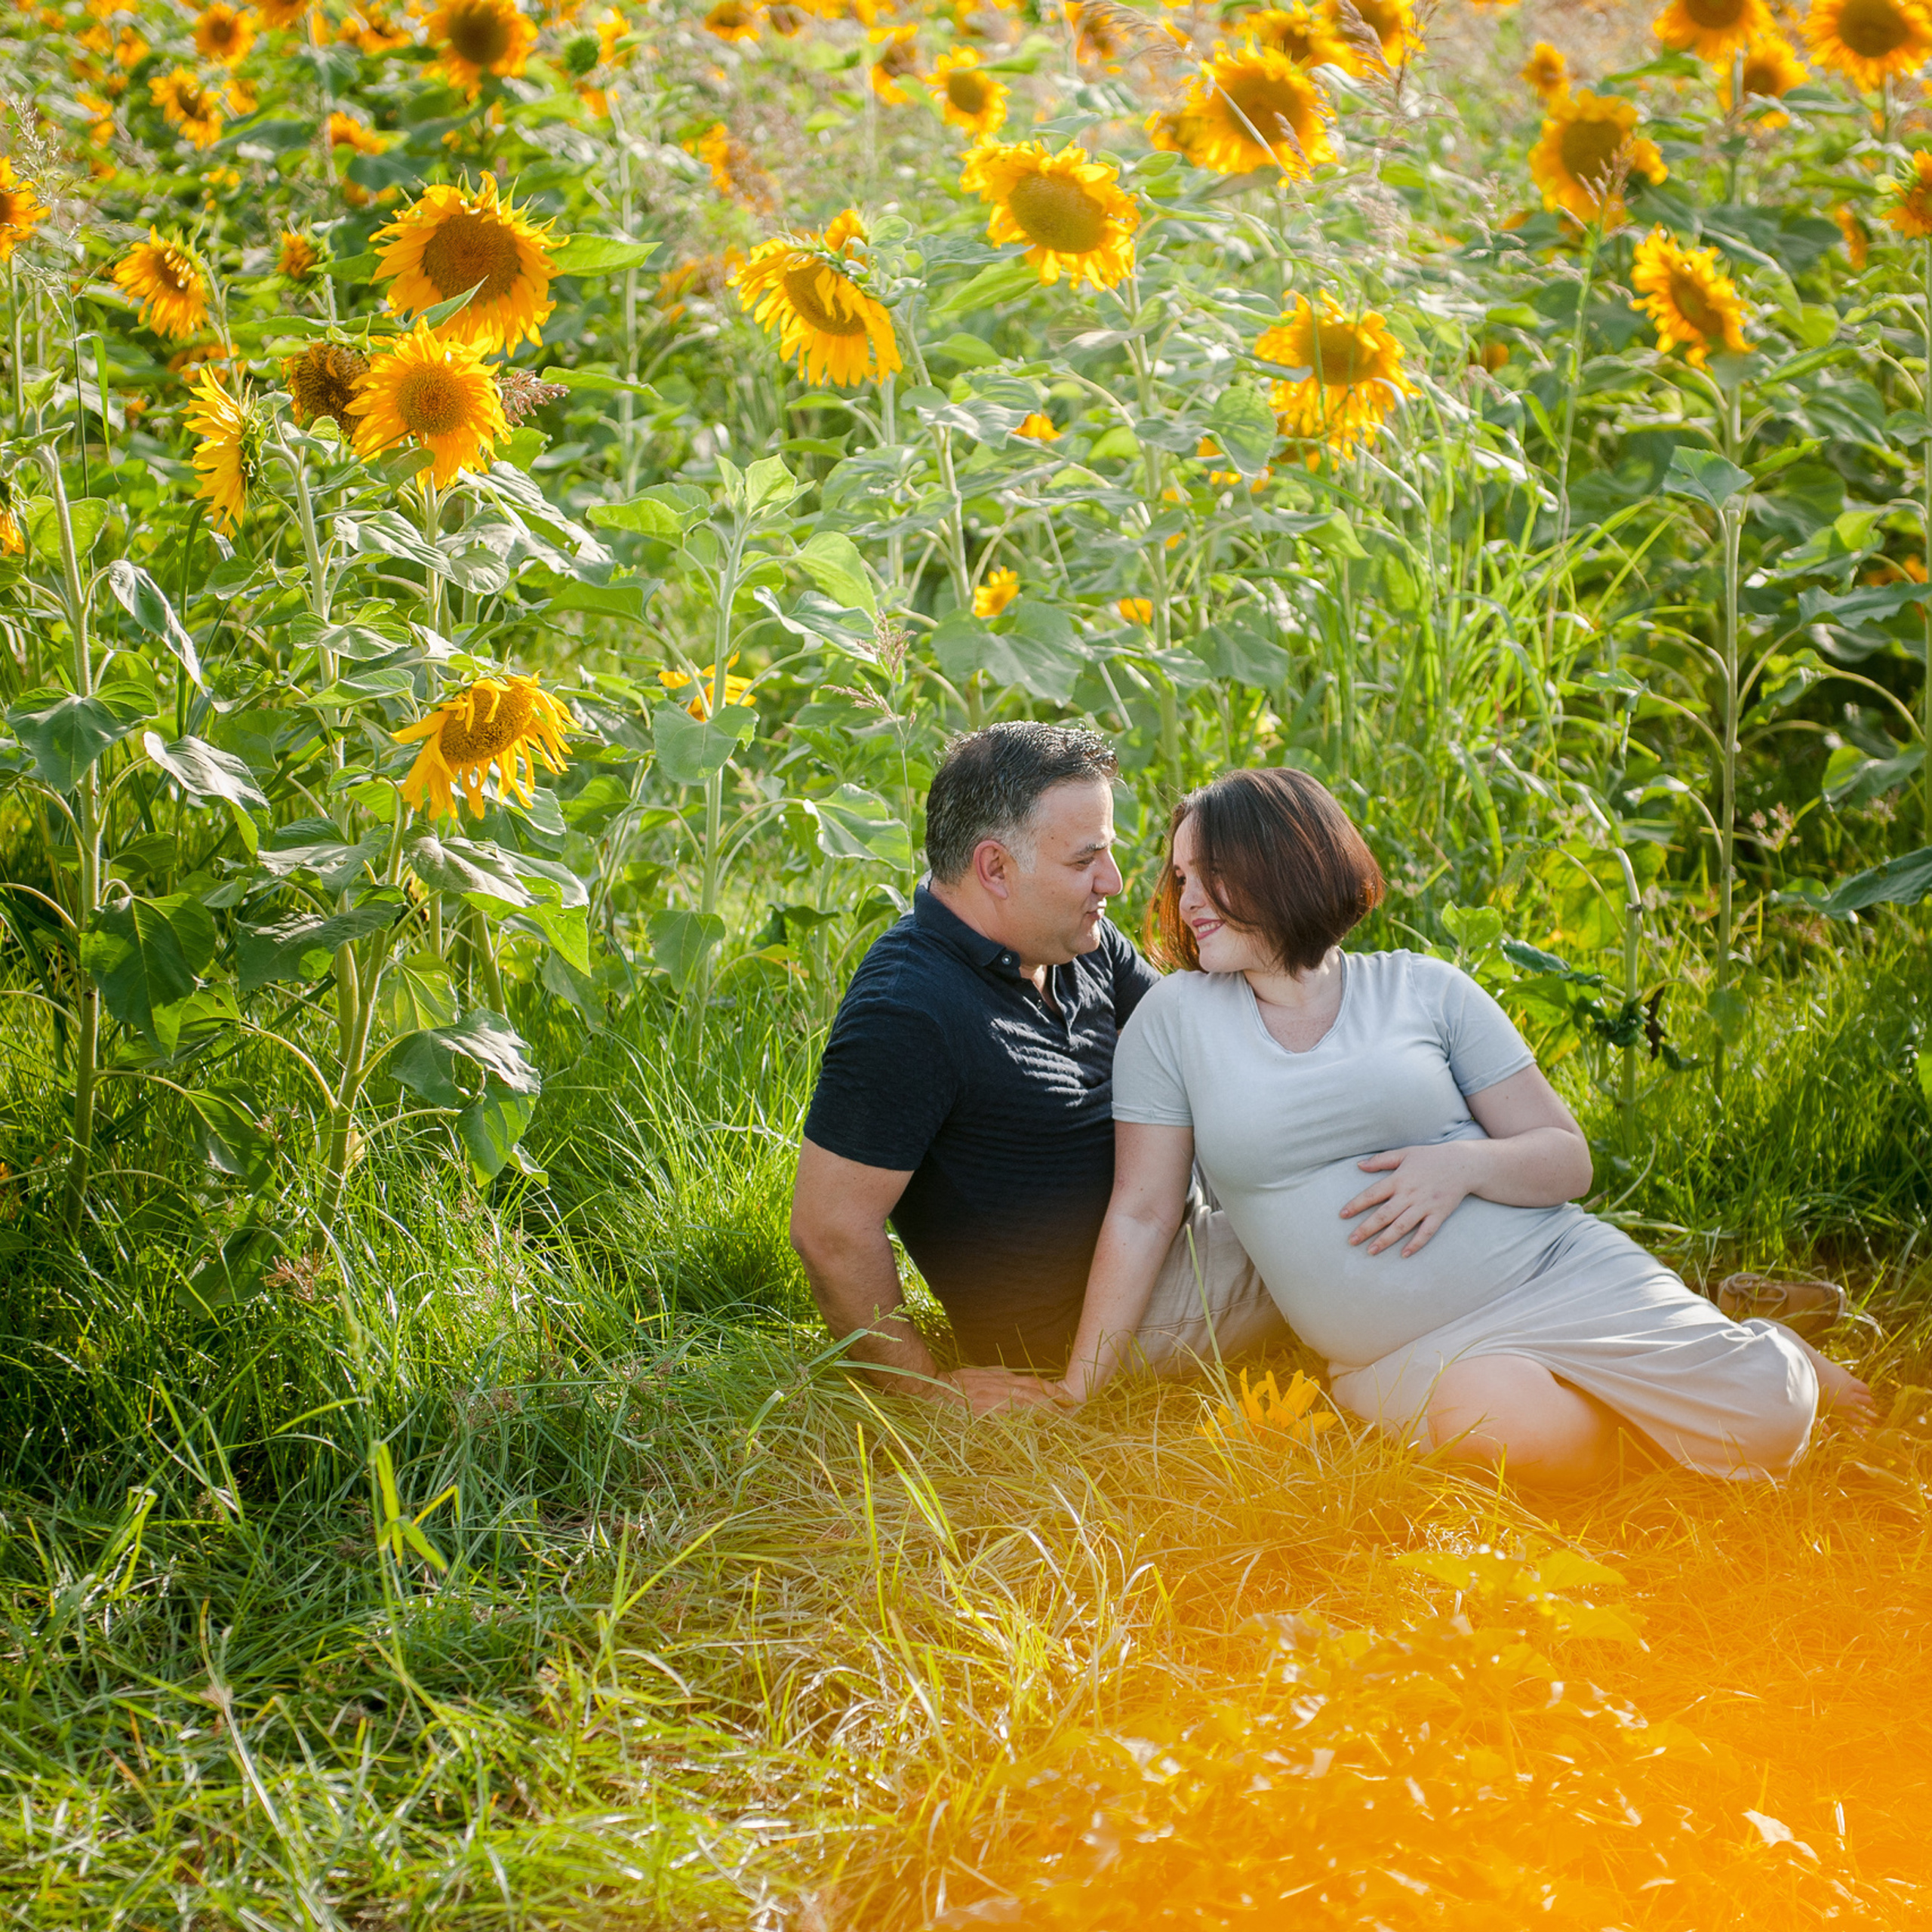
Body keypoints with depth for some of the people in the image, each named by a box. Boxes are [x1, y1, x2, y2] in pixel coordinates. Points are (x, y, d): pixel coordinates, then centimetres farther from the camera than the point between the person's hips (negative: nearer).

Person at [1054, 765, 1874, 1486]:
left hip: (1556, 1275, 1)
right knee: (1522, 1430, -35)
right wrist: (1076, 1396, -1)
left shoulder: (1425, 990, 4)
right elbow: (1141, 1214, 3)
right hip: (1403, 1353, -1)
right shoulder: (1175, 1020, 3)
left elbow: (1567, 1160, 5)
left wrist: (1465, 1165, -16)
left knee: (1762, 1423, -16)